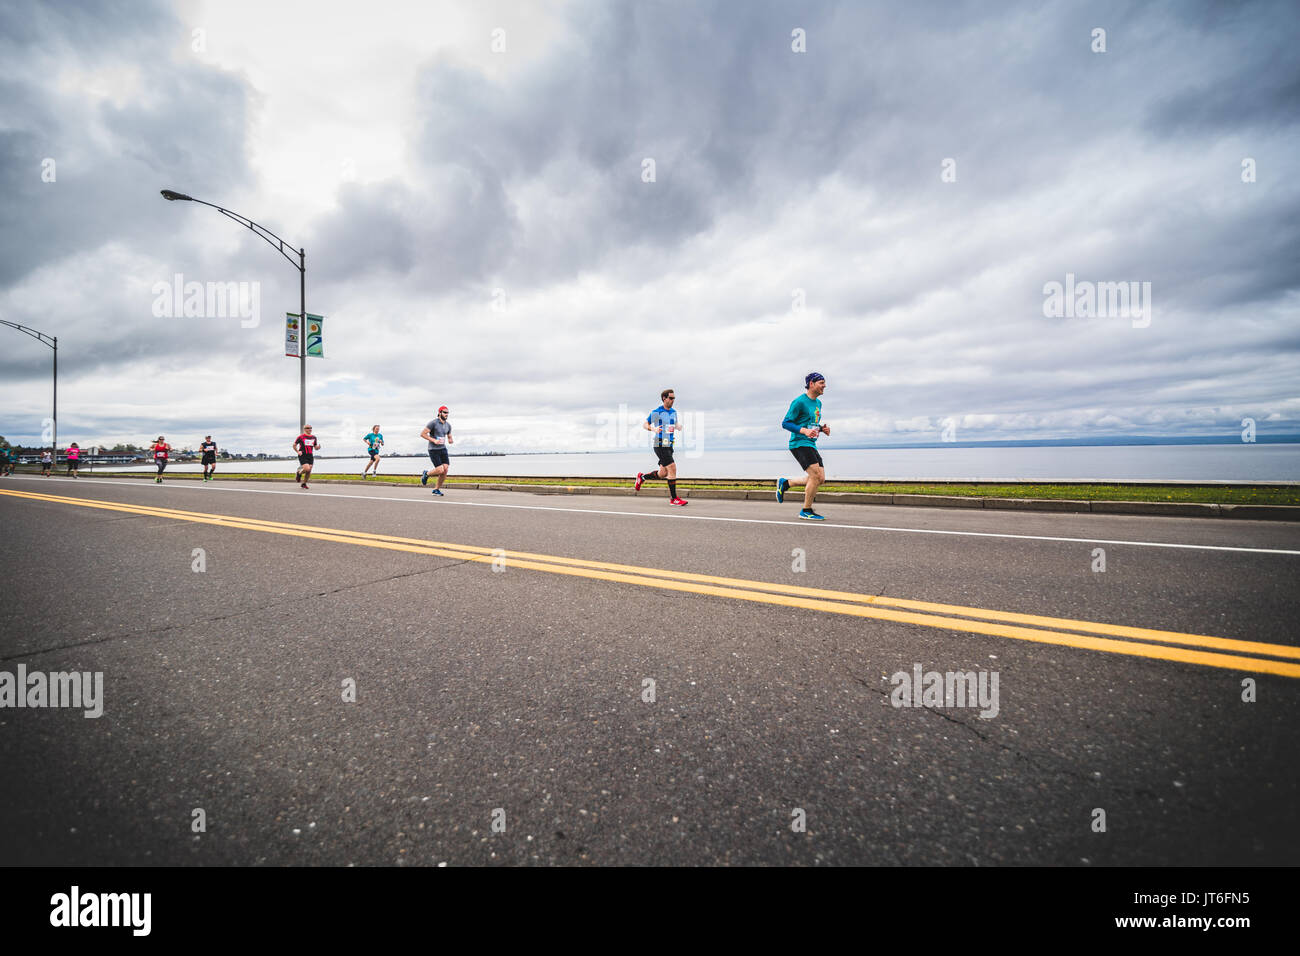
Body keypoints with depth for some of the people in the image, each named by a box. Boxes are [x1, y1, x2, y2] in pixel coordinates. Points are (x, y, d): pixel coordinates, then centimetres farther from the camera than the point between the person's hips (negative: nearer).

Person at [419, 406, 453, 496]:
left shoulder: (448, 425, 9)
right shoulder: (433, 423, -12)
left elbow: (449, 437, 22)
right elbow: (422, 434, -13)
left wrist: (450, 440, -3)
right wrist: (434, 440, -21)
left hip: (443, 449, 6)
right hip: (433, 450, -6)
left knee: (446, 469, -8)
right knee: (440, 470, -15)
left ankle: (436, 489, 8)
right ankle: (426, 474, 18)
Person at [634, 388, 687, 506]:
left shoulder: (674, 412, 12)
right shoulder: (656, 412, -8)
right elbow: (645, 424, -1)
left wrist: (678, 427, 2)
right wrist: (653, 429, -21)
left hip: (669, 445, 8)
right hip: (659, 445, -8)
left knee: (663, 474, 11)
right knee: (672, 468, -15)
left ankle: (642, 477, 36)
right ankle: (673, 498, -8)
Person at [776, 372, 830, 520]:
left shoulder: (818, 403, 17)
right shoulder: (799, 401, -10)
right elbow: (785, 423, -11)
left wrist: (823, 428, 6)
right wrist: (804, 431, -23)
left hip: (811, 445, 9)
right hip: (799, 443, -9)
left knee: (820, 479, 2)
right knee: (816, 476, -16)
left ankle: (785, 483, 17)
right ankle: (806, 511, -3)